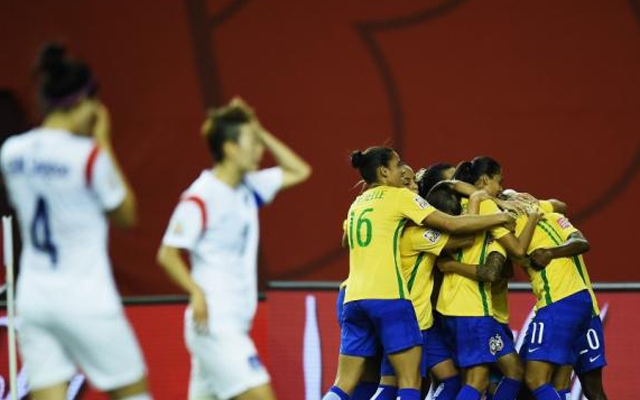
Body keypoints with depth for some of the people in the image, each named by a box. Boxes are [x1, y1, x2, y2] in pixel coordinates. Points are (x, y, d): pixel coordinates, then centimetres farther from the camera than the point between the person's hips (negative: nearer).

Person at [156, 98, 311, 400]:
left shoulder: (248, 189, 11)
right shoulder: (201, 197, -13)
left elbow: (299, 172, 21)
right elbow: (167, 254, -13)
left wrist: (262, 134, 10)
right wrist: (198, 293, -26)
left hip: (234, 325, 9)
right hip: (213, 324, -9)